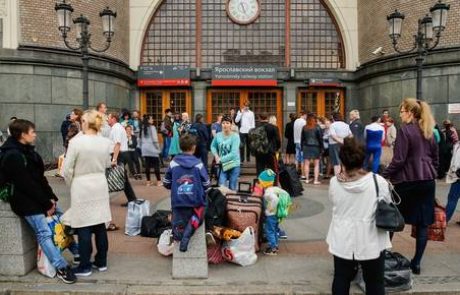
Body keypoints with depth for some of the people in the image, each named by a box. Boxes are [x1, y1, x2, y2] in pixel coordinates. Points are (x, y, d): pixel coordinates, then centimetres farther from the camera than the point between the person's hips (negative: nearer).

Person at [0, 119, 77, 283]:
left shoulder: (28, 151, 10)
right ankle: (61, 268, -9)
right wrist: (46, 204, -16)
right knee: (44, 233, -12)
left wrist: (51, 198, 1)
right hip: (27, 202, -8)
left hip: (40, 198, 9)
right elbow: (26, 185, -20)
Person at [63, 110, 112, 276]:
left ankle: (85, 266, 14)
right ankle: (101, 262, 23)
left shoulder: (76, 142, -15)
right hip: (100, 185, 5)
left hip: (81, 187, -4)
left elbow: (67, 170, -9)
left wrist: (71, 185, 8)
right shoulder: (105, 142, -2)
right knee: (100, 225, 12)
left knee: (84, 228, 4)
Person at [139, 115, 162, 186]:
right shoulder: (152, 127, -10)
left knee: (147, 165, 8)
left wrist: (141, 147, 19)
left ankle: (148, 181, 11)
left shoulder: (142, 128, 8)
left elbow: (140, 139, 11)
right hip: (152, 148, -6)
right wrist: (158, 148, -4)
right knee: (156, 165, 0)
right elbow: (155, 139, -12)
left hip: (145, 149, 6)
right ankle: (159, 181, 2)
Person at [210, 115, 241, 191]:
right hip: (222, 165, 2)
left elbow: (233, 154, -21)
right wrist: (216, 156, -5)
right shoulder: (218, 135, -4)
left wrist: (221, 159, -20)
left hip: (234, 165, -2)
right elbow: (213, 146, 13)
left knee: (232, 189, 11)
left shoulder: (235, 136, -15)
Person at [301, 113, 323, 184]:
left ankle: (307, 179, 10)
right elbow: (320, 138, -5)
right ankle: (316, 180, 2)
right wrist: (321, 148, 2)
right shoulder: (317, 127, -7)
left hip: (306, 147, 2)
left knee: (306, 164, 8)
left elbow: (302, 138, 5)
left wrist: (302, 147, 12)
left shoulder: (304, 128, 1)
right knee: (316, 164, 4)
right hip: (315, 147, -2)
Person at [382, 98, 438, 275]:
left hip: (407, 181, -6)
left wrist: (384, 176, -9)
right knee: (423, 222, 6)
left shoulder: (405, 130, -12)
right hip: (427, 181, 6)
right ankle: (416, 263, 12)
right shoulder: (428, 132, 10)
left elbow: (399, 160, -16)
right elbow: (435, 158, 15)